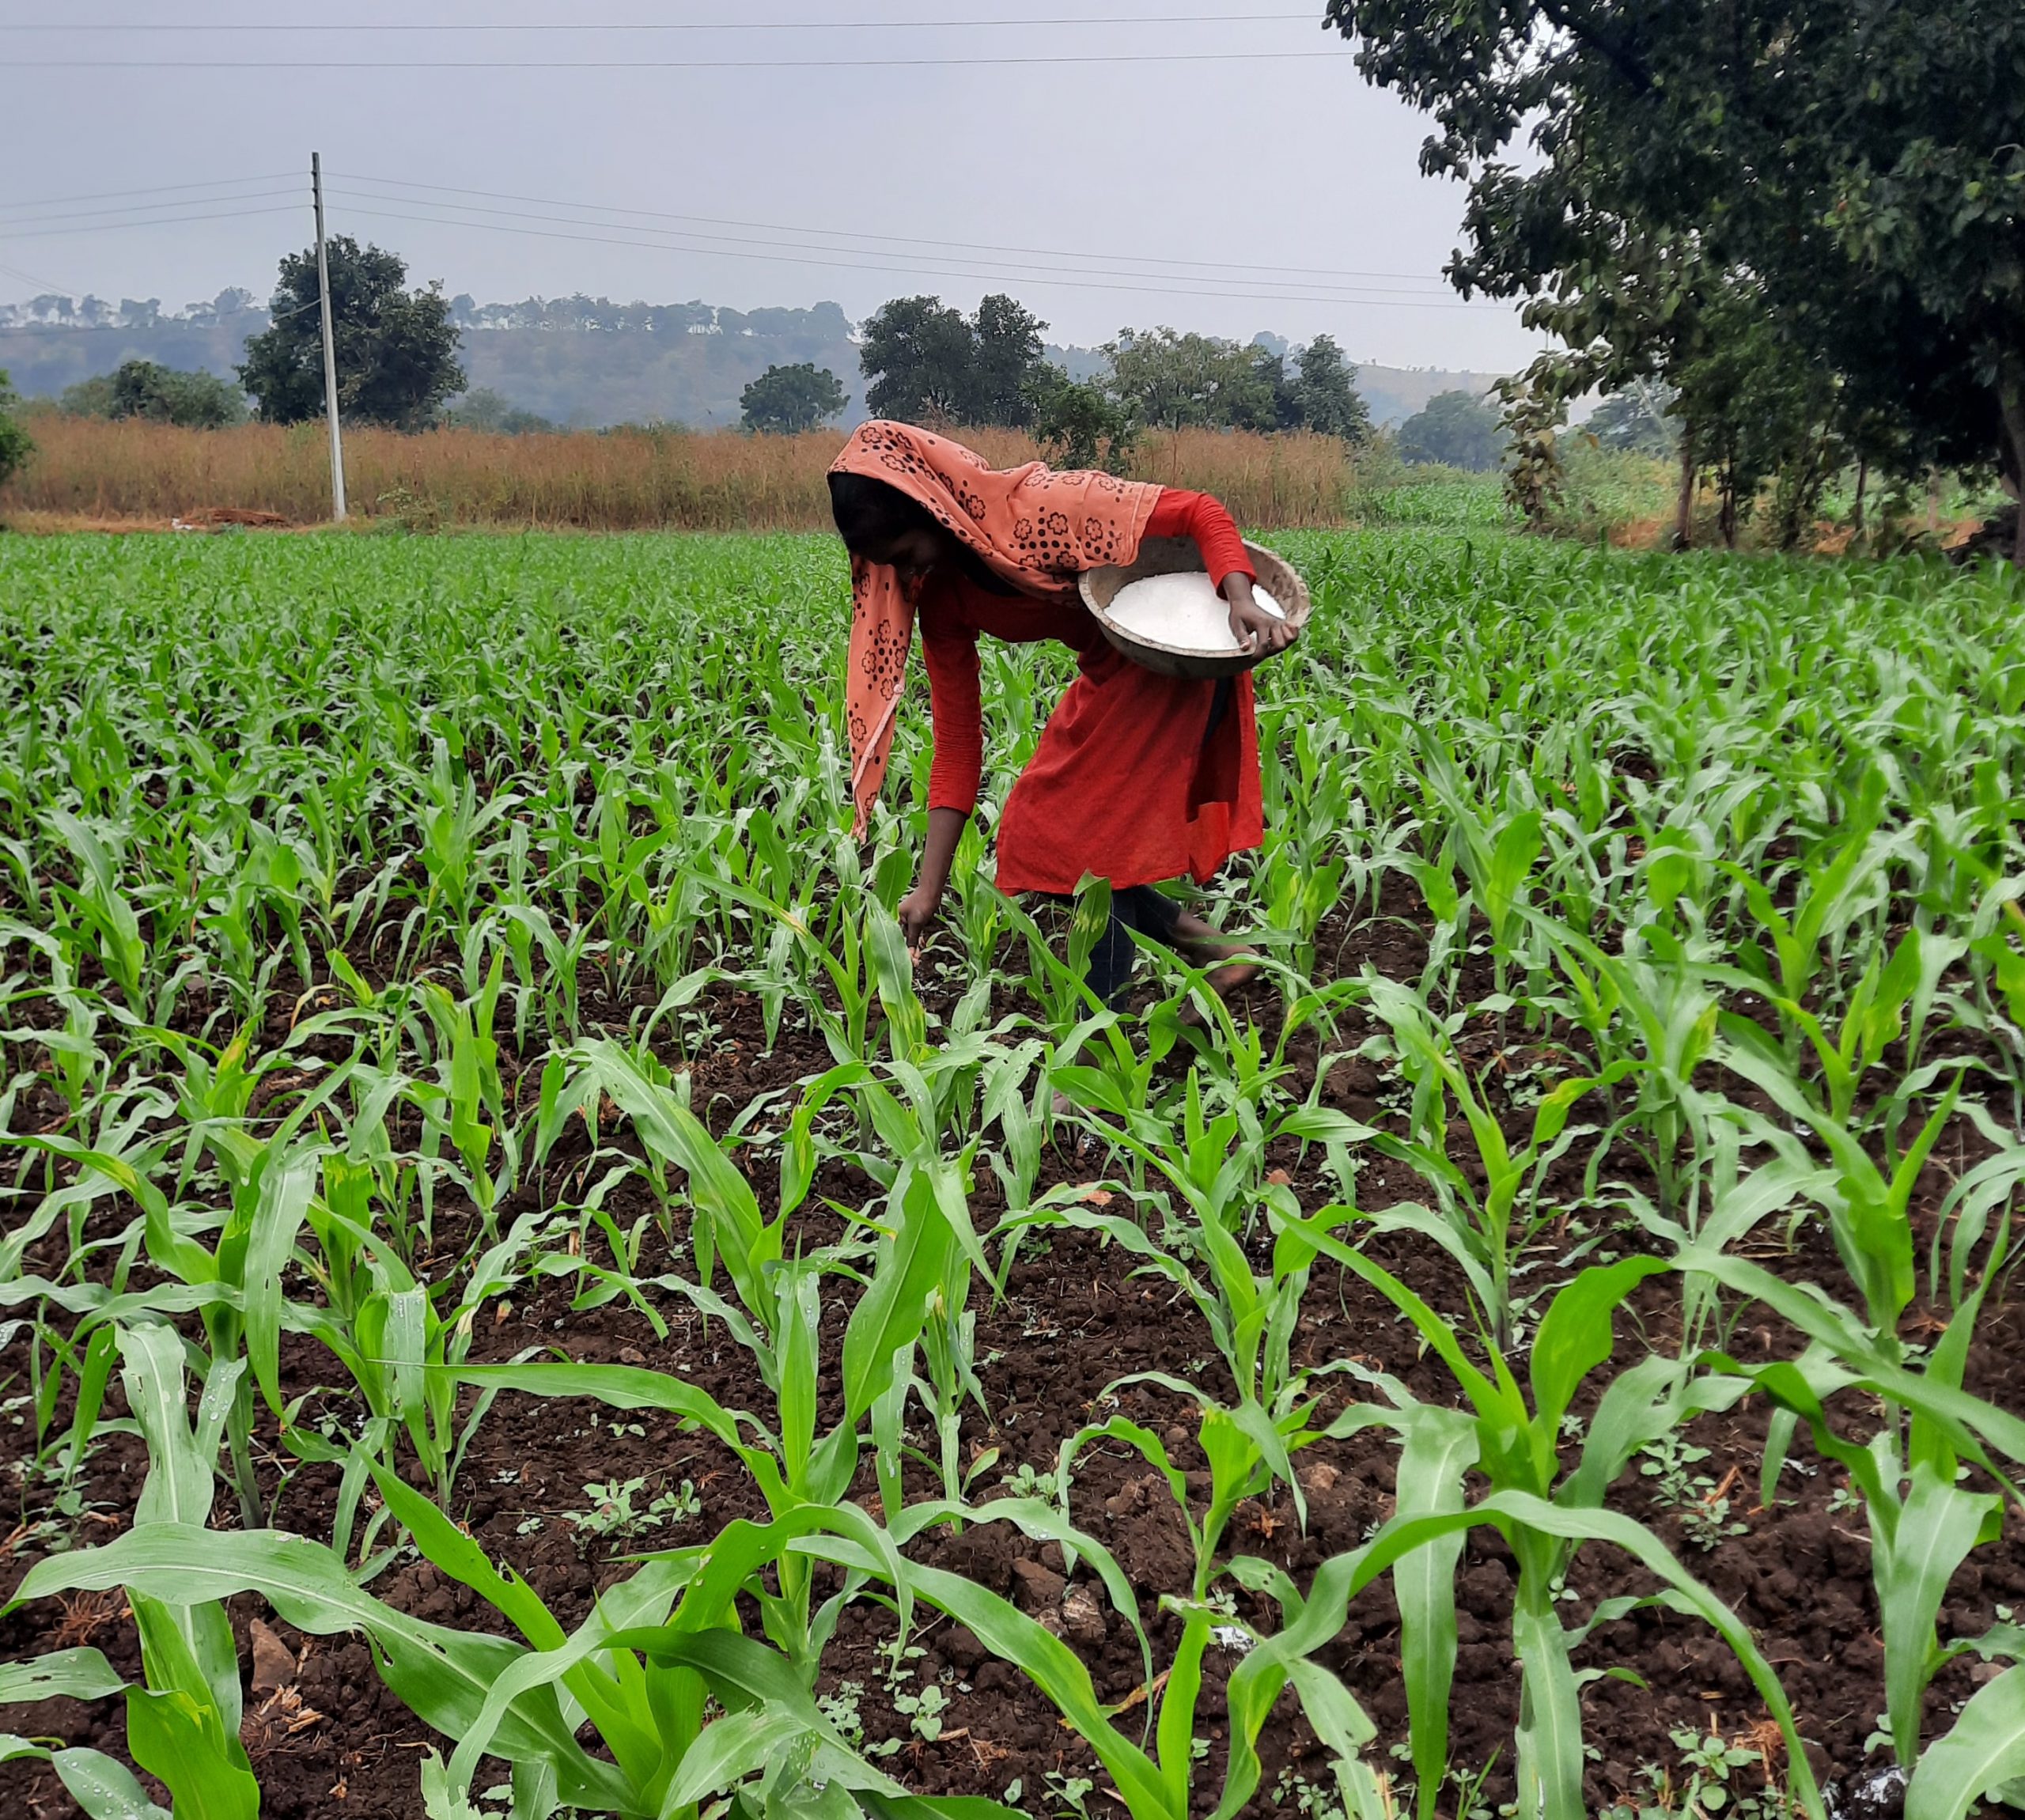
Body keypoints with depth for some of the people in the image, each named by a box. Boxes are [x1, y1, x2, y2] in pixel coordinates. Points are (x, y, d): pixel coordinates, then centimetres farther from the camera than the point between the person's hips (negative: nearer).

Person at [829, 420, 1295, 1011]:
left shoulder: (1045, 507, -28)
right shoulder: (941, 598, -7)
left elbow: (1201, 513, -23)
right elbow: (957, 738, -5)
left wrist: (1242, 601, -42)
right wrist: (930, 887, -10)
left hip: (1185, 657, -8)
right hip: (1111, 676, 8)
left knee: (1090, 837, -10)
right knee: (1041, 836, 6)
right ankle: (1207, 945, 16)